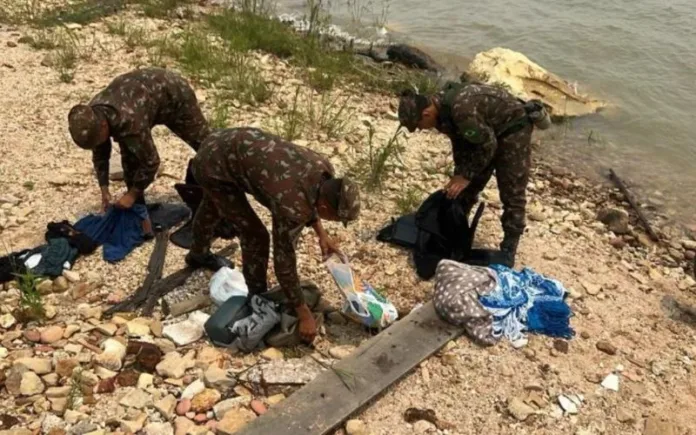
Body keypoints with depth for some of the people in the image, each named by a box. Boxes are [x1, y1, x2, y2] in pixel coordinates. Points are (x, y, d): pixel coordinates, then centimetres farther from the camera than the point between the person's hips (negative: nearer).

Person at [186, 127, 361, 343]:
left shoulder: (324, 170, -13)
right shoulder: (292, 207, -33)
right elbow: (284, 261, -23)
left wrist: (321, 233, 4)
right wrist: (304, 315, -15)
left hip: (230, 142, 9)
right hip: (213, 165, -9)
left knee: (212, 206, 34)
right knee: (255, 236, -7)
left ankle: (198, 255, 63)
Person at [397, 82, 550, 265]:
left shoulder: (461, 110, -37)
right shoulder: (442, 108, -8)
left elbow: (487, 145, -26)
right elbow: (460, 141, 5)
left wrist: (466, 176, -20)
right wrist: (459, 174, 1)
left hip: (513, 129, -9)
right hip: (489, 131, 9)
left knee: (512, 194, -6)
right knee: (469, 187, 12)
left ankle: (508, 249, 1)